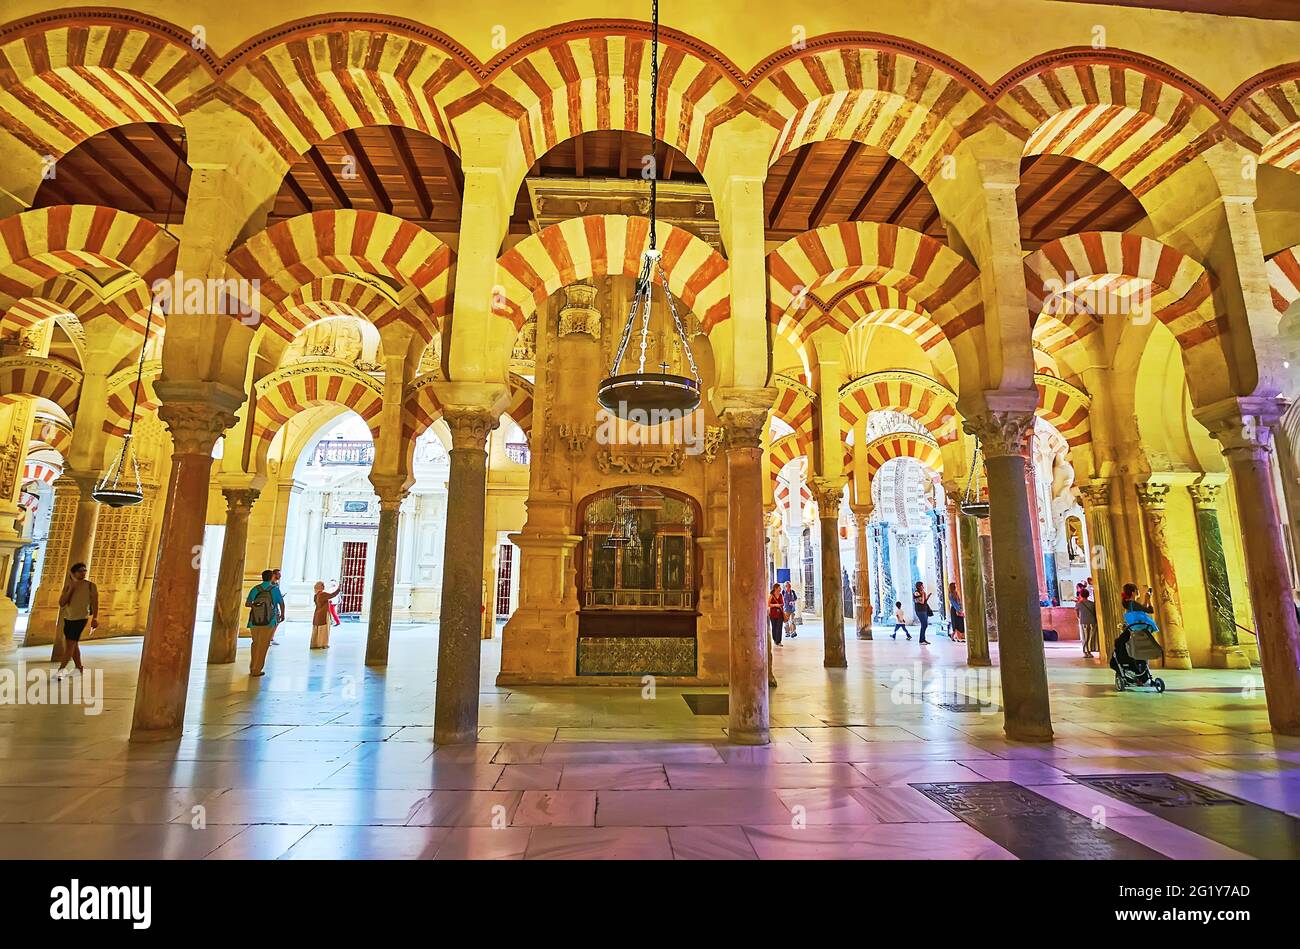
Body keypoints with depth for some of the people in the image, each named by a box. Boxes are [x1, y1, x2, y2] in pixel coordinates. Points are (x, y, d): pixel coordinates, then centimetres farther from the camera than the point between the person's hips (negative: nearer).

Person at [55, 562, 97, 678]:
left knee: (70, 644, -11)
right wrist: (71, 588, -15)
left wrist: (95, 618, -16)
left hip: (81, 618, -5)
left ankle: (60, 670, -8)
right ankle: (79, 667, 26)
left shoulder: (90, 586, -7)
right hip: (68, 618, 5)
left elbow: (95, 603, -9)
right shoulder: (68, 586, 4)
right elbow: (61, 603, -5)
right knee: (74, 644, 14)